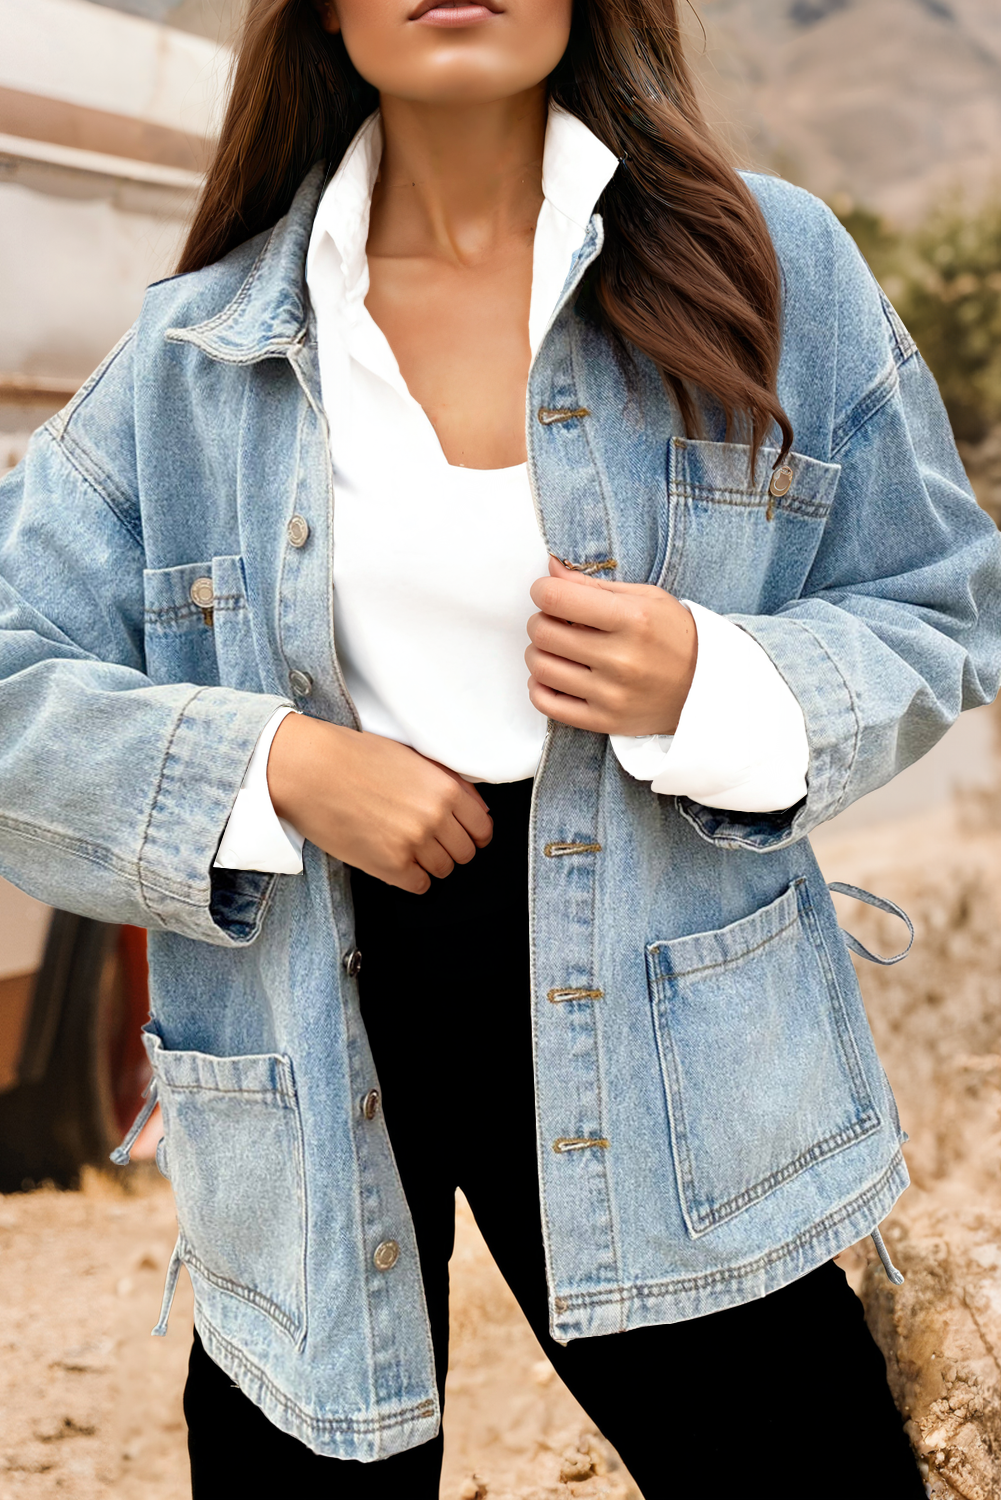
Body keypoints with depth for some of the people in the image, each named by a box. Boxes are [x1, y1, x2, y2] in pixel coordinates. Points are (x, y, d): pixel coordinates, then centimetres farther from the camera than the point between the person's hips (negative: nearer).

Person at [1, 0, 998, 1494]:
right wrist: (278, 764, -14)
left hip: (653, 1049, 0)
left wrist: (713, 685, -15)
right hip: (298, 1043, 1)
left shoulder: (767, 263, 0)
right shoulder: (198, 347, 2)